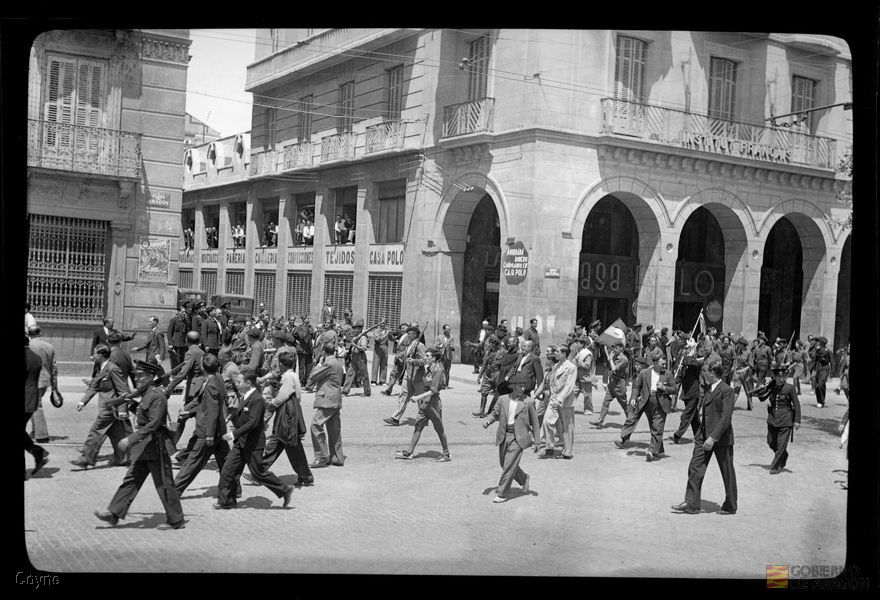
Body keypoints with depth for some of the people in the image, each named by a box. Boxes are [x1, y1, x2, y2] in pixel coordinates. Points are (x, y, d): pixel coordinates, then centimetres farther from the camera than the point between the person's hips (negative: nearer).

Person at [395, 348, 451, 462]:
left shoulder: (438, 371, -17)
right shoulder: (428, 368, 9)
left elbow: (433, 391, -21)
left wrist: (418, 397, -21)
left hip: (433, 403, -8)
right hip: (424, 403, 8)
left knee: (439, 429, 4)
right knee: (418, 427, 8)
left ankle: (446, 454, 18)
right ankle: (409, 453, 11)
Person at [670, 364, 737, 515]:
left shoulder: (726, 391, -15)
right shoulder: (709, 389, 14)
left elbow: (726, 417, -21)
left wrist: (713, 437, -26)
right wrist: (700, 434, 17)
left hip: (721, 438, -8)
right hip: (704, 436, 8)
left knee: (727, 473, 6)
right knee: (695, 469, 1)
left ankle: (730, 507, 19)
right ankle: (691, 504, 3)